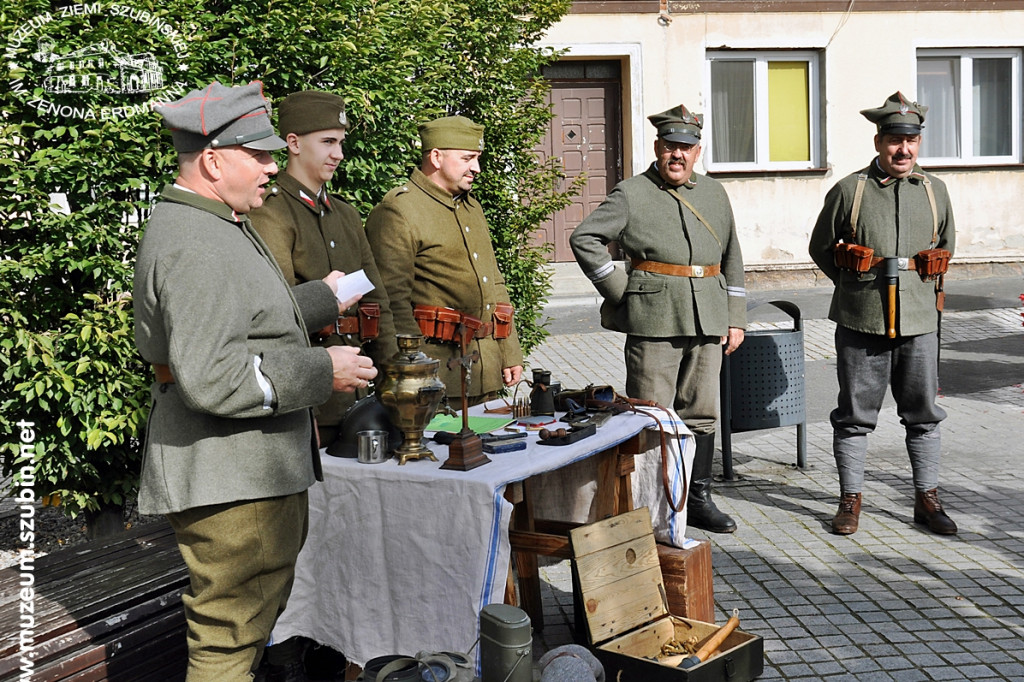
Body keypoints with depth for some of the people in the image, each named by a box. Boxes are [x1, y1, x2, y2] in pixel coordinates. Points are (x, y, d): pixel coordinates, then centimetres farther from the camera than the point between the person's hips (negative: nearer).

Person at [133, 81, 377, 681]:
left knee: (250, 623, 24)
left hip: (257, 471, 11)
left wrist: (321, 298, 34)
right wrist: (321, 372, -22)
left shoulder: (217, 226, 16)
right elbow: (210, 379, -30)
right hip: (229, 483, -11)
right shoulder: (195, 246, -21)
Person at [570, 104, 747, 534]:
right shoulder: (631, 195, -1)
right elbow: (584, 239, -5)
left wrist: (736, 319, 14)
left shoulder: (714, 194, 15)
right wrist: (619, 290, -7)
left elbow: (731, 258, 19)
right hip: (653, 322, -5)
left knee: (701, 413, 10)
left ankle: (698, 500, 20)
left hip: (707, 322, 5)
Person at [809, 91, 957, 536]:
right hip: (861, 323, -3)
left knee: (924, 415, 9)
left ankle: (927, 500, 21)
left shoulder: (934, 191, 8)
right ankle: (850, 500, 16)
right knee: (855, 415, 4)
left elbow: (946, 245, 23)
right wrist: (855, 284, 7)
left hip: (918, 322, 3)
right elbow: (820, 248, 8)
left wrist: (922, 284, 16)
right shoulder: (848, 191, -3)